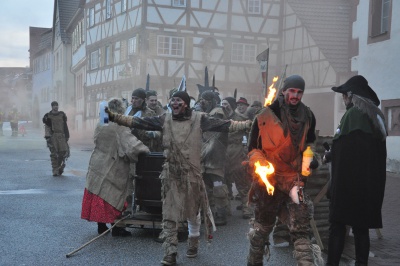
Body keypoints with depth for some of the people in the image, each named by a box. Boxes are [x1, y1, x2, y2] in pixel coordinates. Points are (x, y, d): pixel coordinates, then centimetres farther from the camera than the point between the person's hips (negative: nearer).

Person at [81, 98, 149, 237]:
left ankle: (101, 226, 23)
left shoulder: (99, 126, 2)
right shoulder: (120, 129, -19)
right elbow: (133, 146, -29)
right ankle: (116, 229, 12)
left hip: (96, 166, 6)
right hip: (112, 169, -6)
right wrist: (146, 149, -12)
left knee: (98, 197, 13)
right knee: (113, 198, 4)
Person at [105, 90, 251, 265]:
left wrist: (249, 124, -18)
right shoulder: (165, 119, 0)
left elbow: (224, 125, -10)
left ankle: (193, 243, 42)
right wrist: (113, 117, -10)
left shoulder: (198, 119, -6)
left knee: (193, 211, 17)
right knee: (169, 214, 2)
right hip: (171, 174, 1)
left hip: (191, 173, -1)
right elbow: (138, 122, -3)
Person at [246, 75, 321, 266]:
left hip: (295, 178, 2)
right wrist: (260, 164, -18)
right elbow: (253, 147, -4)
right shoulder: (266, 116, -10)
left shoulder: (307, 116, 3)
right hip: (269, 179, -2)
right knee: (263, 227, 14)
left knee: (301, 228, -8)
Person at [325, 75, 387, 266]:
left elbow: (340, 148, -19)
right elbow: (377, 151, 17)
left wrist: (328, 155, 0)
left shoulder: (353, 114, -13)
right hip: (371, 182, 8)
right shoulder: (377, 115, 13)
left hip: (348, 180, -8)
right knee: (361, 225, 12)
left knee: (338, 224, 0)